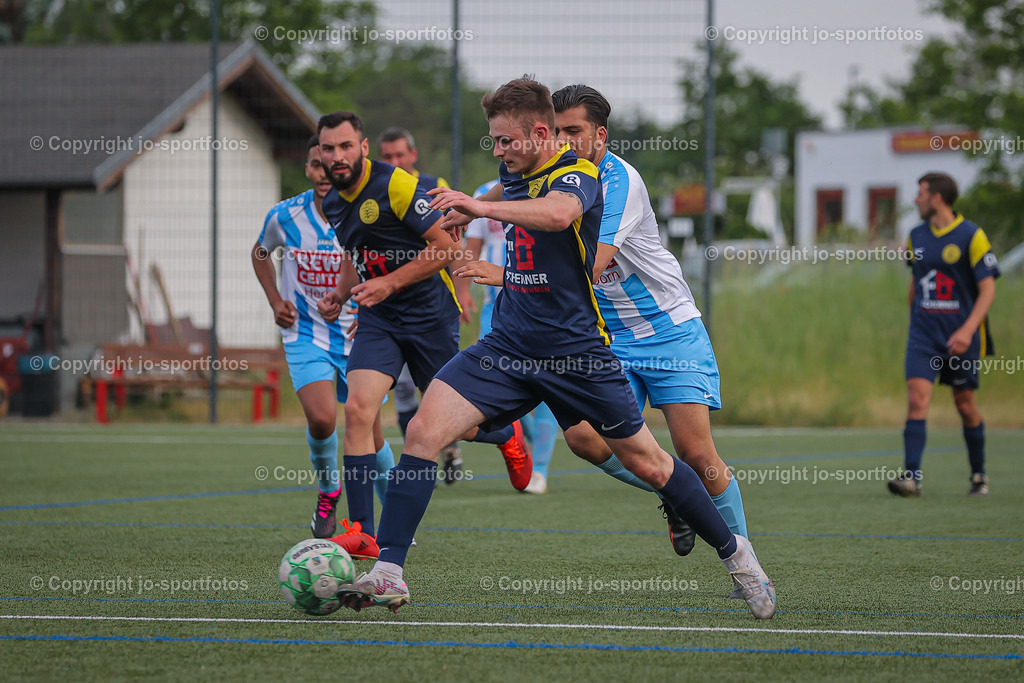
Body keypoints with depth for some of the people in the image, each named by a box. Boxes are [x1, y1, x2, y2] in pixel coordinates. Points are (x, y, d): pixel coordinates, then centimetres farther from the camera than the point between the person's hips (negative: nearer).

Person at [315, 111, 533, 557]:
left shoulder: (396, 185, -17)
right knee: (358, 408, -17)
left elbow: (445, 247, -18)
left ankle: (506, 434, 43)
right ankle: (361, 531, -17)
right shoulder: (333, 204, 6)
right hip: (378, 318, 5)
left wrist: (390, 283, -23)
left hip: (429, 313, -5)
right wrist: (342, 292, 5)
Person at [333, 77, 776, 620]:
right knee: (423, 431, -14)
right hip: (507, 346, 6)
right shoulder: (517, 173, 6)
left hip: (575, 351, -6)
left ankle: (734, 552, 27)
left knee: (646, 463, 4)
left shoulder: (576, 176, -17)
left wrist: (482, 207, -54)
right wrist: (467, 212, 30)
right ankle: (388, 573, -14)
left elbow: (557, 213, -43)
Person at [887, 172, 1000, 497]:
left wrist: (967, 330, -21)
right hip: (923, 331, 4)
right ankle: (911, 477, -19)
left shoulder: (971, 236, -9)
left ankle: (979, 476, 24)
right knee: (917, 397, -13)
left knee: (965, 403, 6)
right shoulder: (916, 237, 9)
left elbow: (988, 290, -11)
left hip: (960, 335, -4)